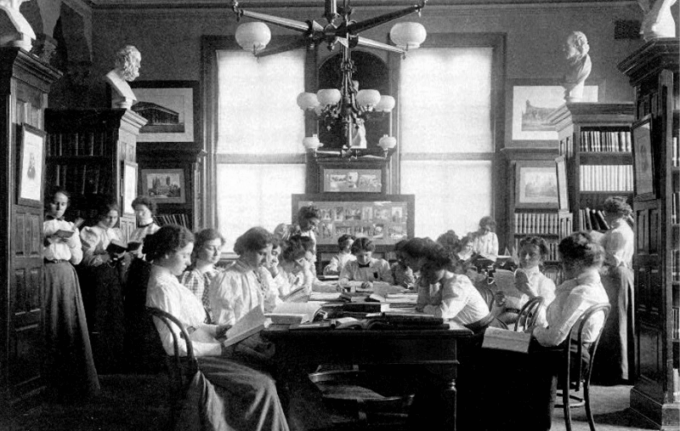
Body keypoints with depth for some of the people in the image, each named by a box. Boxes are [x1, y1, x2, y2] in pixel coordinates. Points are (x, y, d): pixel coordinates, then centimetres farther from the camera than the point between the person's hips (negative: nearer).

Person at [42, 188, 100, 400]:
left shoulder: (71, 227, 17)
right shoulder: (40, 225, 4)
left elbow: (77, 259, 13)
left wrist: (72, 239, -2)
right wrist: (52, 238, -13)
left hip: (67, 276, 4)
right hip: (47, 274, -4)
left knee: (72, 325, -1)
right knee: (50, 327, -5)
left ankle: (74, 380, 5)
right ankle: (51, 381, 1)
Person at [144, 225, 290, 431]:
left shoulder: (168, 280, 11)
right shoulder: (163, 288, -20)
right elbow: (173, 345, -24)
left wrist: (218, 330, 7)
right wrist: (218, 349, -17)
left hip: (198, 353, 10)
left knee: (264, 381, 2)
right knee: (261, 387, -14)